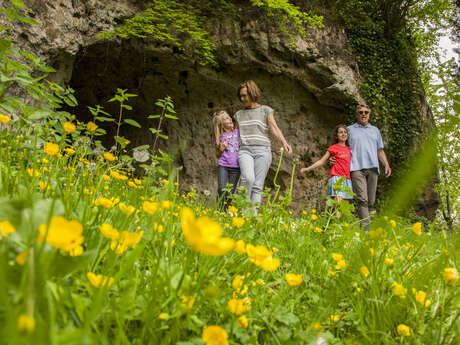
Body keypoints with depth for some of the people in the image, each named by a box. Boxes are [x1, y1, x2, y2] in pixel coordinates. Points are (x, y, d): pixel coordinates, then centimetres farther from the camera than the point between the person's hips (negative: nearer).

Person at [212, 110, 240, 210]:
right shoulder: (219, 136, 7)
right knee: (222, 190, -16)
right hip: (223, 166, -1)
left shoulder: (238, 132, 9)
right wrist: (221, 149, -8)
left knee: (230, 193, 0)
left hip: (236, 168, 1)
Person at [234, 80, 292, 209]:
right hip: (245, 150, 1)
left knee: (257, 186, -6)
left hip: (262, 150, -1)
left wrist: (284, 143, -18)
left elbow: (274, 128, -2)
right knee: (248, 178, -25)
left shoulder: (265, 110, 9)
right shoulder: (239, 114, 20)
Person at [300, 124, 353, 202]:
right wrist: (307, 168, -3)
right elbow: (322, 161, 3)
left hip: (346, 178, 5)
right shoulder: (333, 148, 3)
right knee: (338, 201, -18)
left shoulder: (349, 149, 16)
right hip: (336, 178, -5)